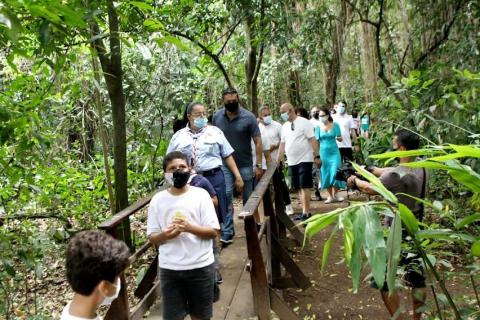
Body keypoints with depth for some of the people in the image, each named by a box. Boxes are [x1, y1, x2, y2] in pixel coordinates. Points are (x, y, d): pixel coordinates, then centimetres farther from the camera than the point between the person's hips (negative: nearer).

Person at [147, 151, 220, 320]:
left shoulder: (200, 194, -4)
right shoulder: (158, 200, 1)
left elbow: (213, 232, -6)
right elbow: (152, 237, 3)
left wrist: (190, 227, -22)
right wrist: (165, 234, -18)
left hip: (200, 266, -1)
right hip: (169, 268, 1)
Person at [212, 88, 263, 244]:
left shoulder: (248, 117, -11)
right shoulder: (217, 117, -3)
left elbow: (258, 141, -10)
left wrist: (258, 165, -13)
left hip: (245, 164, -1)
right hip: (225, 164, 1)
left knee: (248, 197, 9)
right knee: (226, 196, -7)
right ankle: (228, 232, -1)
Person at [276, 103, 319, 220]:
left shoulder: (304, 122, -8)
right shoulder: (285, 126, 12)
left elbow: (312, 139, -12)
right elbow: (283, 144, 15)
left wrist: (316, 155, -17)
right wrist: (278, 161, 13)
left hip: (304, 160, -7)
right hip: (292, 162, 7)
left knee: (305, 187, -7)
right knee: (299, 188, 11)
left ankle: (306, 213, -3)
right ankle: (305, 212, 19)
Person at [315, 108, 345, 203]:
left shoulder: (335, 125, -1)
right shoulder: (318, 127, 1)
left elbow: (340, 138, 3)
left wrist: (338, 138, -19)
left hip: (334, 152, -1)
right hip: (324, 153, 1)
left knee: (335, 173, -9)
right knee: (326, 174, 2)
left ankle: (336, 194, 9)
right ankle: (330, 196, 12)